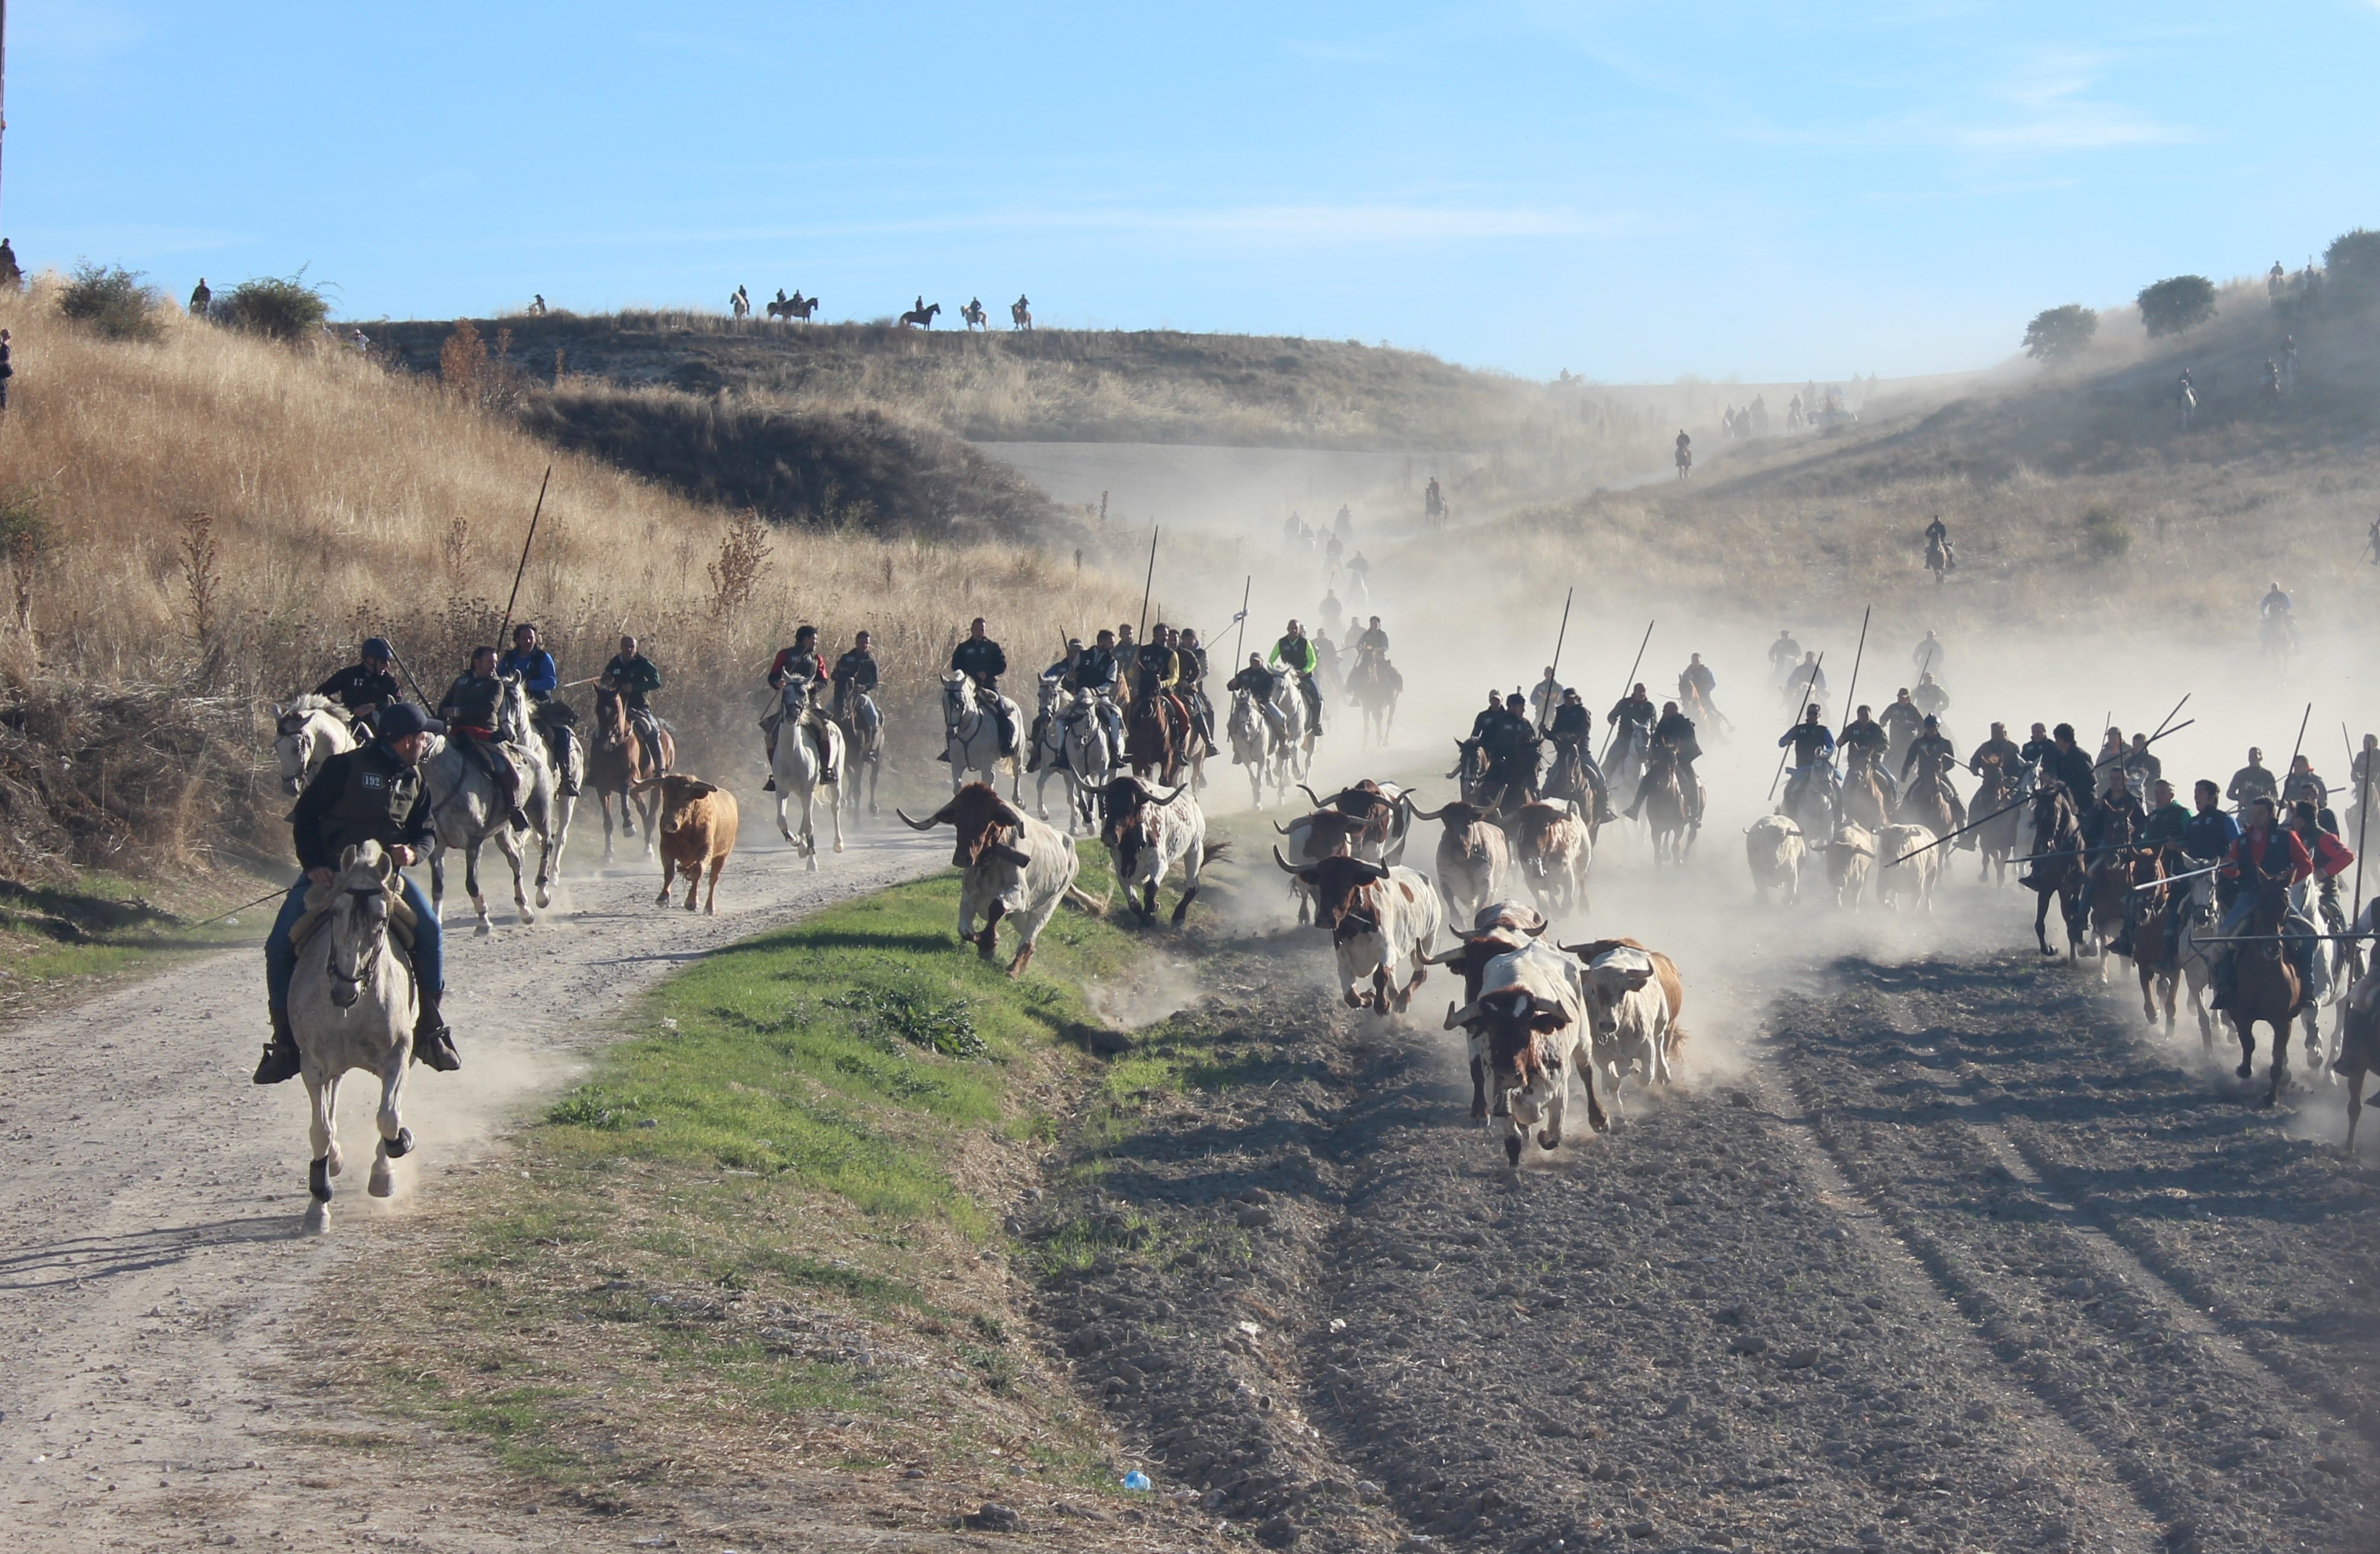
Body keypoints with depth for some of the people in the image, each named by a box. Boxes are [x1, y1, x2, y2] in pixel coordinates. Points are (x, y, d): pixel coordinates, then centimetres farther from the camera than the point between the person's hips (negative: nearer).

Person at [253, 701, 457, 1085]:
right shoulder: (345, 767, -8)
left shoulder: (415, 781, 9)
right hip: (327, 873, -3)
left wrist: (412, 851, -10)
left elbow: (425, 832, 14)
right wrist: (313, 864, -17)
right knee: (280, 945, -18)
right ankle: (285, 1040, -4)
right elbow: (304, 815, -6)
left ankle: (430, 1030, -6)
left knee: (429, 929, -19)